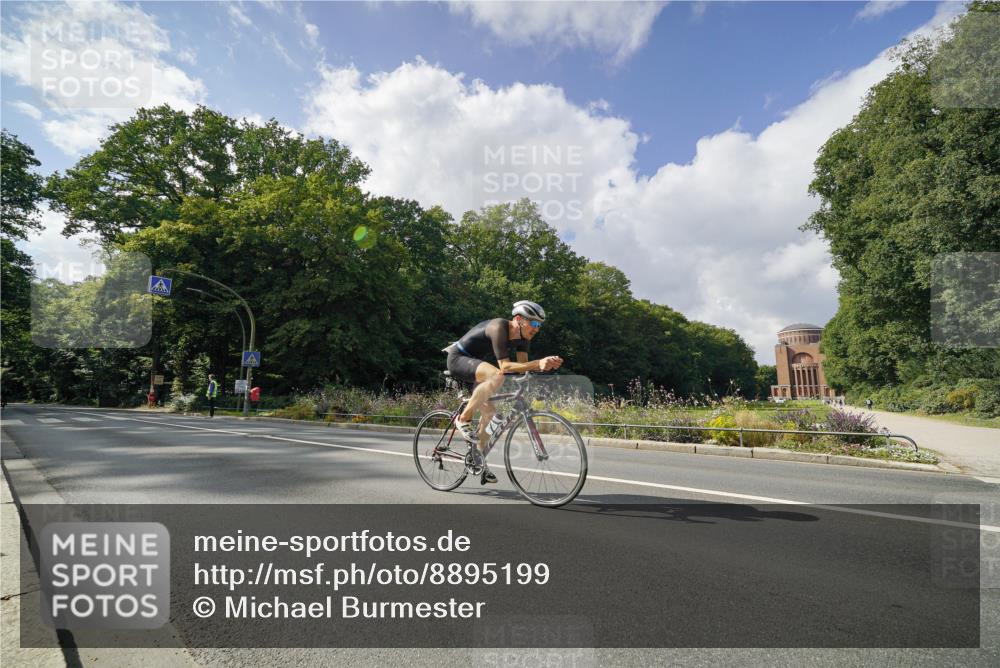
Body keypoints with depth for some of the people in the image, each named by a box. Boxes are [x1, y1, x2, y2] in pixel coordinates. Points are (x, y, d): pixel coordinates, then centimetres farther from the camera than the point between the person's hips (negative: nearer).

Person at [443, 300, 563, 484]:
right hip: (458, 359, -9)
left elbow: (523, 367, -9)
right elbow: (504, 366, -34)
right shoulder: (499, 327, -28)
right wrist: (537, 363, -41)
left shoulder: (523, 337, -4)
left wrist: (544, 364, -27)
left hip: (474, 362, 9)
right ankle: (464, 419, -21)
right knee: (497, 376, -35)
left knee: (489, 412, 3)